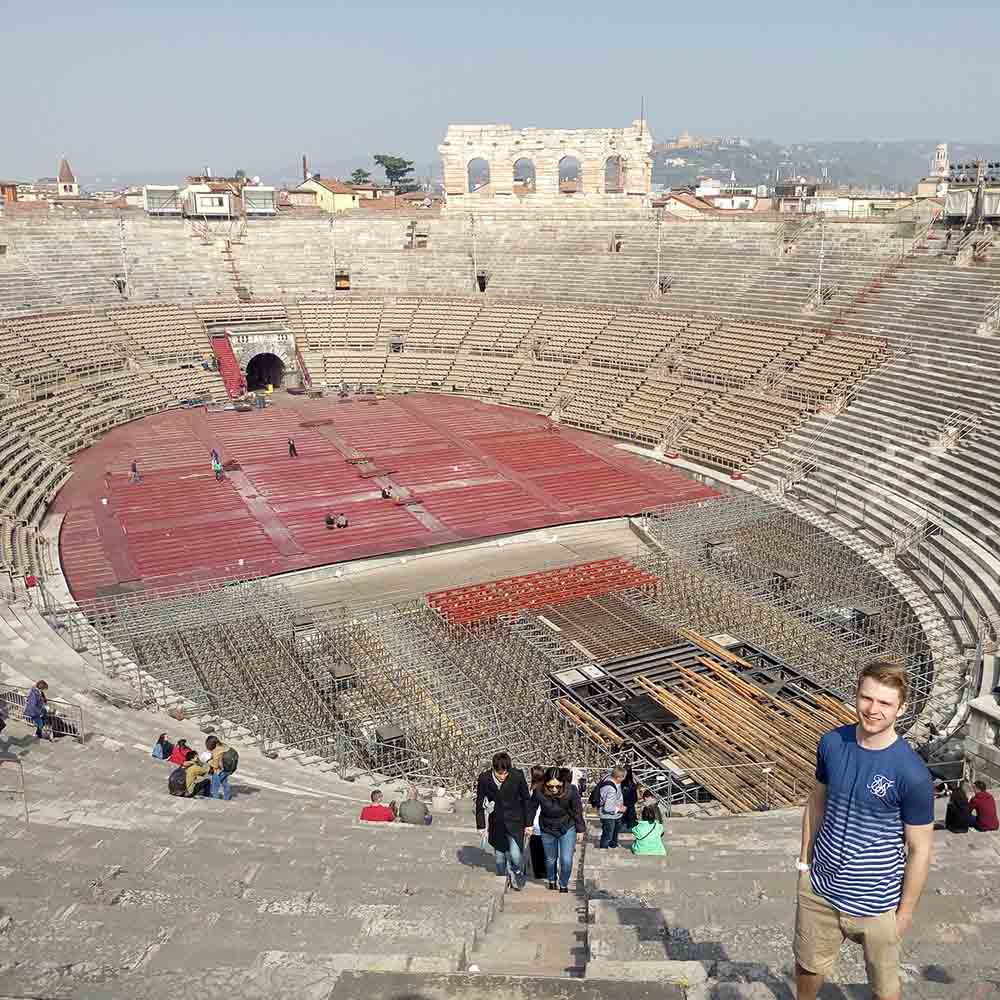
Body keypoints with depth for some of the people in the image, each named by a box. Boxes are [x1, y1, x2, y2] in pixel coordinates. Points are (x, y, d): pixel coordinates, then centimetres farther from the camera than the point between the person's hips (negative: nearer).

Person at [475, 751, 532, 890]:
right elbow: (479, 804, 1)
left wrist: (528, 824, -1)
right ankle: (503, 880, 37)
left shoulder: (517, 776, -17)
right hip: (496, 825, 2)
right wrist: (481, 826, 2)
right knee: (499, 856, 13)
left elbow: (526, 800, -4)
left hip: (515, 822, -2)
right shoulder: (484, 779, -14)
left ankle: (517, 875, 19)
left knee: (515, 856, -13)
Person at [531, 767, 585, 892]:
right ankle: (551, 881, 47)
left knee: (566, 860, -6)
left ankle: (564, 885, 22)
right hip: (547, 830, 1)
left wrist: (580, 830, -2)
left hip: (567, 829, -1)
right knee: (550, 859, 18)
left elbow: (577, 811, -11)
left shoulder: (571, 790, -27)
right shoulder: (539, 792, -27)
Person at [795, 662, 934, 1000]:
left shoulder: (912, 774, -22)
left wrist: (905, 913, -7)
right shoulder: (832, 743, -9)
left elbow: (919, 849, -13)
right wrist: (805, 860, 8)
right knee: (809, 965, 23)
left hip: (875, 904, -4)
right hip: (819, 888, 4)